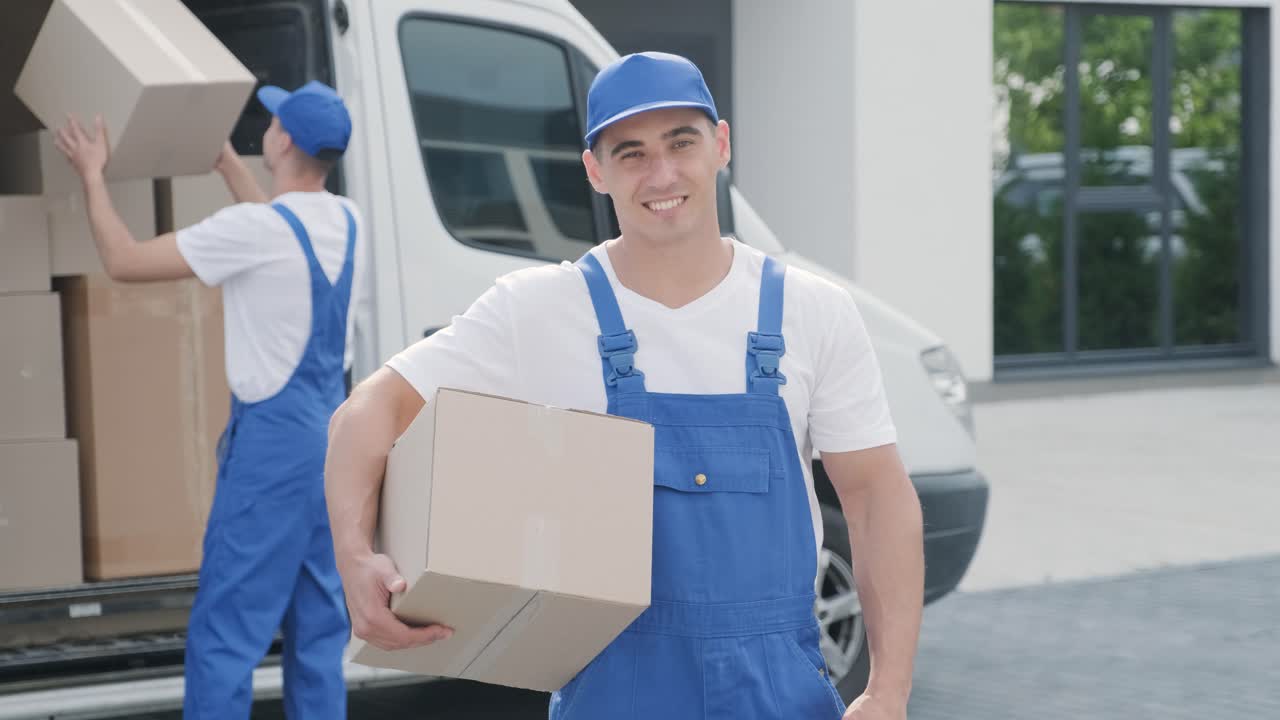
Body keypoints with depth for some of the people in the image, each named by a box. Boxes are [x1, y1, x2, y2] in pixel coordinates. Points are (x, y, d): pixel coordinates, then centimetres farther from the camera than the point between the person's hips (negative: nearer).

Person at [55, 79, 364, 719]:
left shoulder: (253, 228, -17)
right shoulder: (346, 221, 5)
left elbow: (124, 261, -11)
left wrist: (92, 174, 3)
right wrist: (226, 162, 38)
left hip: (273, 437, -8)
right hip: (333, 435, 8)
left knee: (224, 630, -2)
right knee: (319, 625, 12)